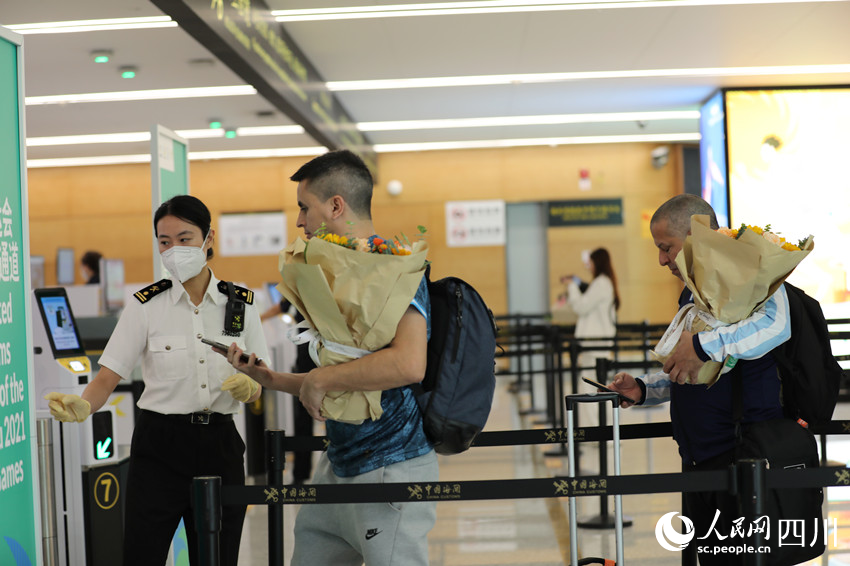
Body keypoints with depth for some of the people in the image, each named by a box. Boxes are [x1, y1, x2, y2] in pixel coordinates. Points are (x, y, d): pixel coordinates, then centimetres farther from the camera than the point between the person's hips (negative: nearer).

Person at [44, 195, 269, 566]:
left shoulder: (240, 303, 4)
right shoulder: (146, 305, -3)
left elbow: (258, 387, 8)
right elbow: (109, 376, -7)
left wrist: (247, 387, -15)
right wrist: (83, 405, -28)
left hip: (220, 447, 2)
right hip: (159, 447, -2)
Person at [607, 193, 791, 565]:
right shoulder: (692, 293, 20)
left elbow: (776, 324, -32)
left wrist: (704, 345, -32)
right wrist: (643, 388, 13)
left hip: (742, 451, -9)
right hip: (699, 458, 9)